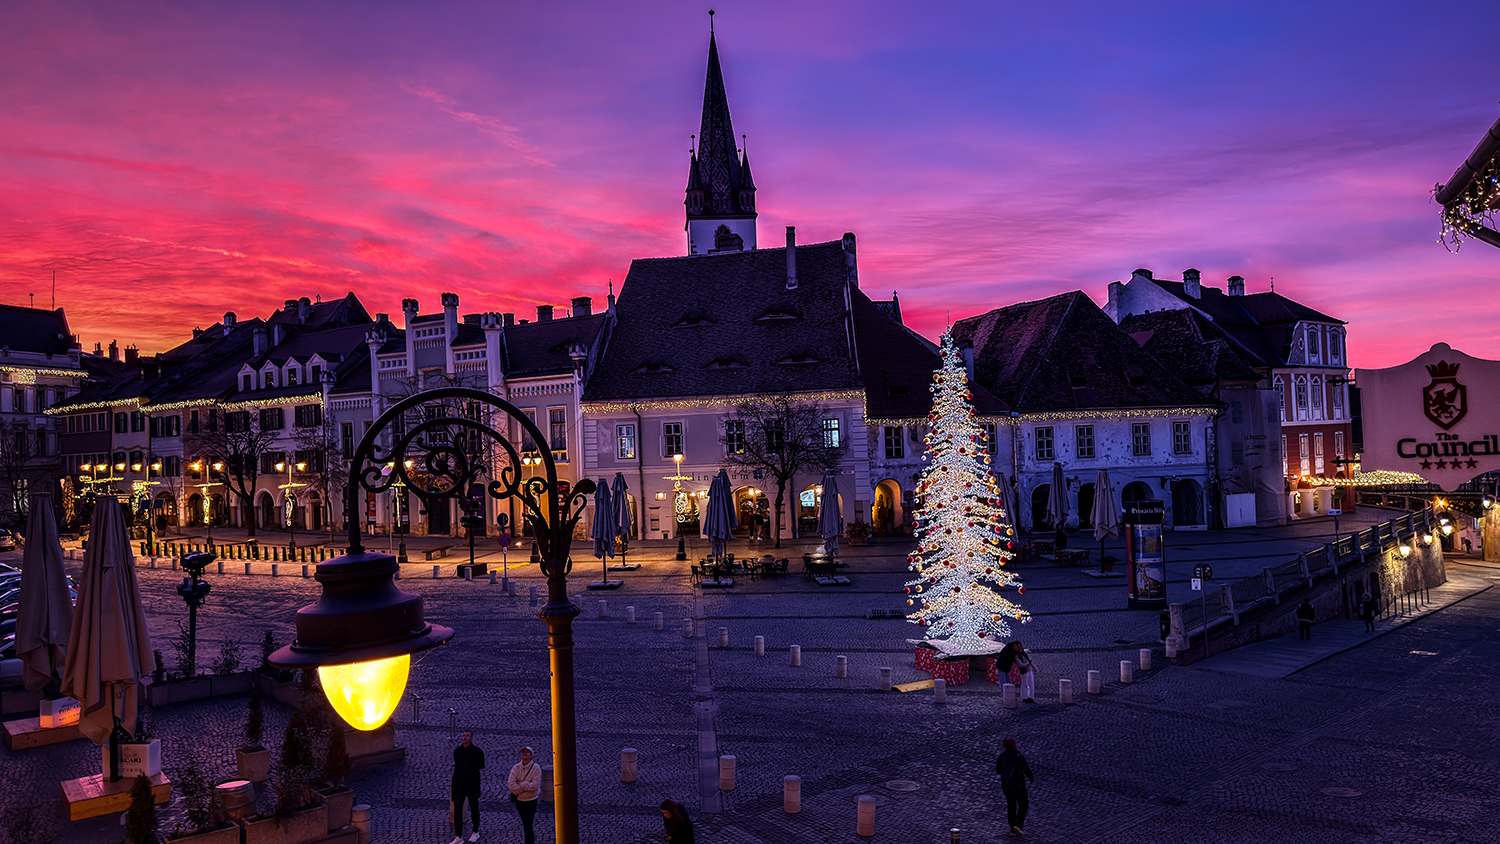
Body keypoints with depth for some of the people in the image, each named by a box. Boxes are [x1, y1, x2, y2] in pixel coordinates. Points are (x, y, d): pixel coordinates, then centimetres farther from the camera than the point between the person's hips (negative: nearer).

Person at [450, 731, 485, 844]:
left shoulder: (476, 751, -7)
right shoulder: (457, 751, 6)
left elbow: (481, 767, -2)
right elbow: (456, 766, 16)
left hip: (472, 784, -4)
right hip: (459, 785, 4)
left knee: (474, 808, 10)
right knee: (457, 810, -1)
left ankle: (476, 832, 26)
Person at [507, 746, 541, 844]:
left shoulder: (536, 768, -13)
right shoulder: (516, 767, -5)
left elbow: (535, 785, -23)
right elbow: (511, 785, -17)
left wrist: (519, 784, -18)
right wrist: (526, 788, -19)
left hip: (531, 801, -4)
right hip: (519, 800, 4)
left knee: (527, 826, -9)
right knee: (525, 823, 23)